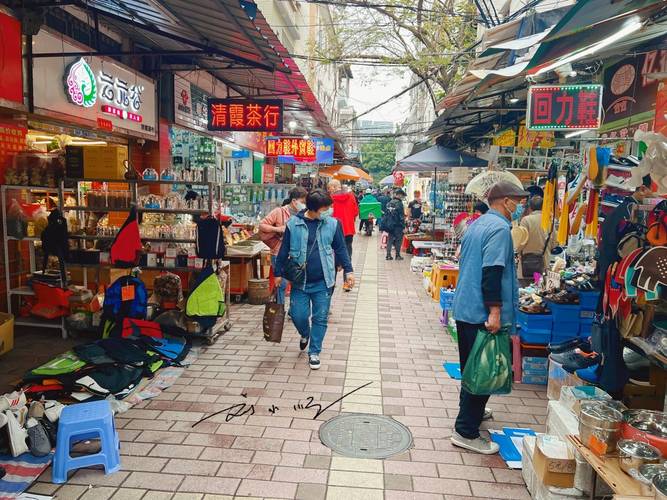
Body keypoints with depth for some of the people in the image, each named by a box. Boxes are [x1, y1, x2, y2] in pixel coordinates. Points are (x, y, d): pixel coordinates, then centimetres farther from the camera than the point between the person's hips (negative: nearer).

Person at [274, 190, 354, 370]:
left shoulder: (333, 224, -2)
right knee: (298, 315, 3)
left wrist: (348, 270, -1)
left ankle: (314, 352, 22)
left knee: (320, 318, 5)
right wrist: (278, 273, 4)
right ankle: (305, 334, 38)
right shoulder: (293, 224, -5)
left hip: (323, 282, 1)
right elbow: (284, 250, 2)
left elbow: (340, 249, 6)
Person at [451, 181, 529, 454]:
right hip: (481, 313, -10)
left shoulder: (477, 223, 14)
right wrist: (495, 310, -25)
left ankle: (471, 409, 42)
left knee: (471, 365, 24)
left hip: (465, 307, 10)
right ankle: (466, 432, 4)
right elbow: (492, 272, -24)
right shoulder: (499, 228, -15)